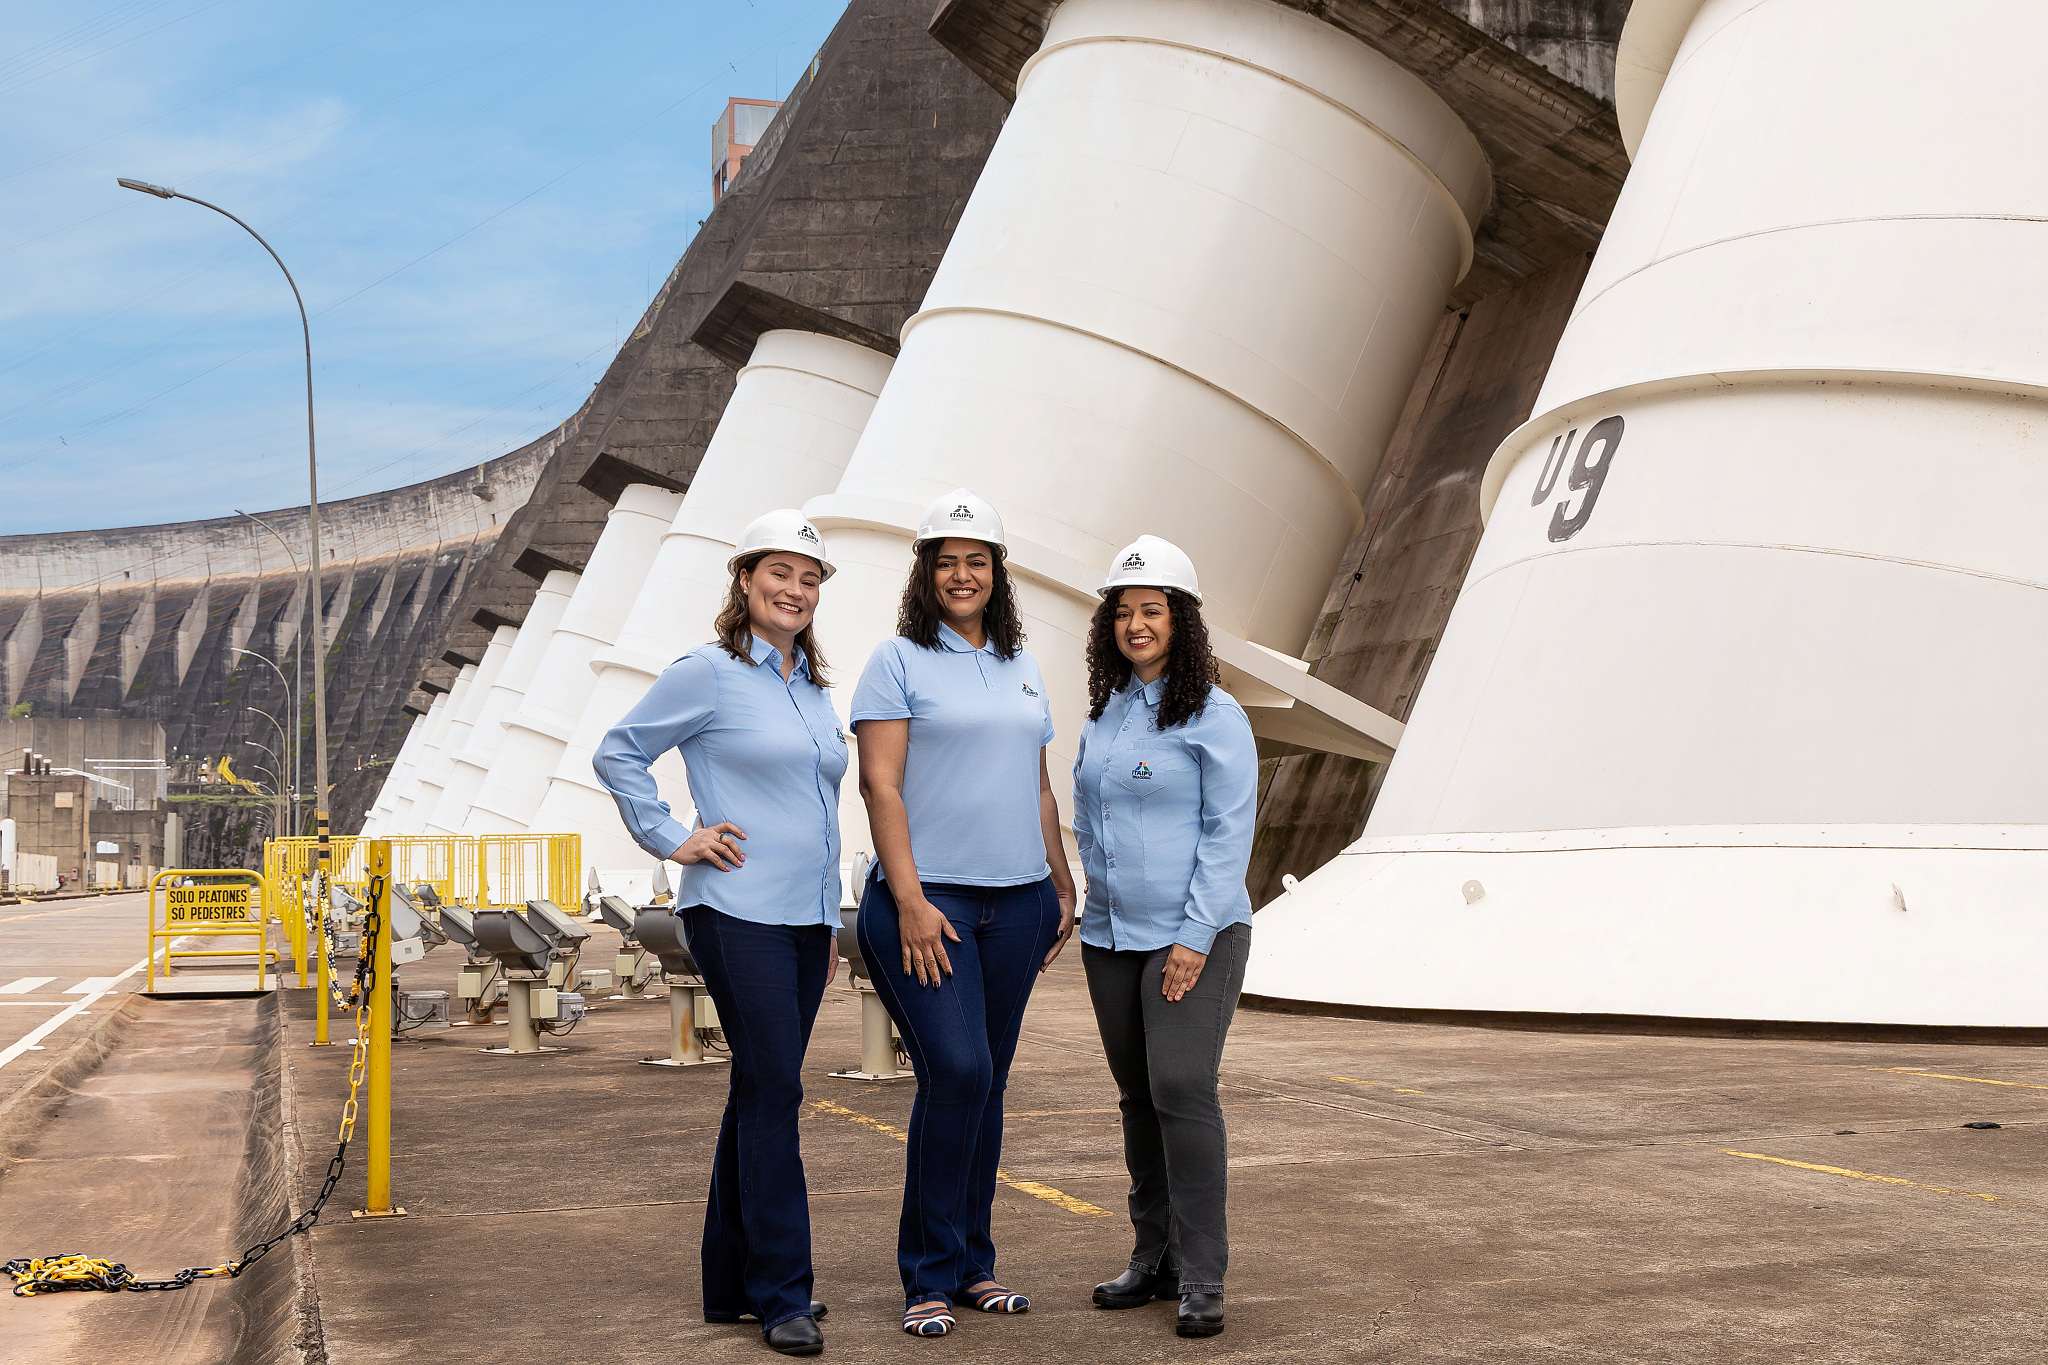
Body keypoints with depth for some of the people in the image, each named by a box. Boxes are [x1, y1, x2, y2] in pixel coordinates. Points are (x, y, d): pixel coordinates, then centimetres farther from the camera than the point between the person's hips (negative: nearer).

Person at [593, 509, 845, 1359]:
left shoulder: (812, 687, 16)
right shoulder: (709, 673, -5)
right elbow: (618, 755, -1)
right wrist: (671, 840, -8)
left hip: (805, 920, 7)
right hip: (737, 914, -7)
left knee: (760, 1096, 11)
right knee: (773, 1092, -10)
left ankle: (733, 1285, 20)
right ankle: (782, 1296, -3)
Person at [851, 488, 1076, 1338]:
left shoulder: (1022, 667, 16)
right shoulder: (899, 661, -1)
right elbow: (880, 785, -8)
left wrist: (1064, 889, 17)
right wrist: (910, 901, -15)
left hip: (1016, 901, 5)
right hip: (928, 898, -5)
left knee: (988, 1081, 8)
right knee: (956, 1070, -14)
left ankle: (972, 1263, 18)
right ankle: (929, 1276, -2)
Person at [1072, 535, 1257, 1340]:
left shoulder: (1214, 716, -7)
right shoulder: (1103, 713, 12)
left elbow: (1229, 834, -10)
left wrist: (1196, 936, -15)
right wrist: (1094, 897, 11)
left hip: (1191, 937, -6)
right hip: (1111, 938, 7)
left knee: (1182, 1089, -13)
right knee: (1137, 1098, 11)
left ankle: (1201, 1279, -5)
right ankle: (1153, 1258, 21)